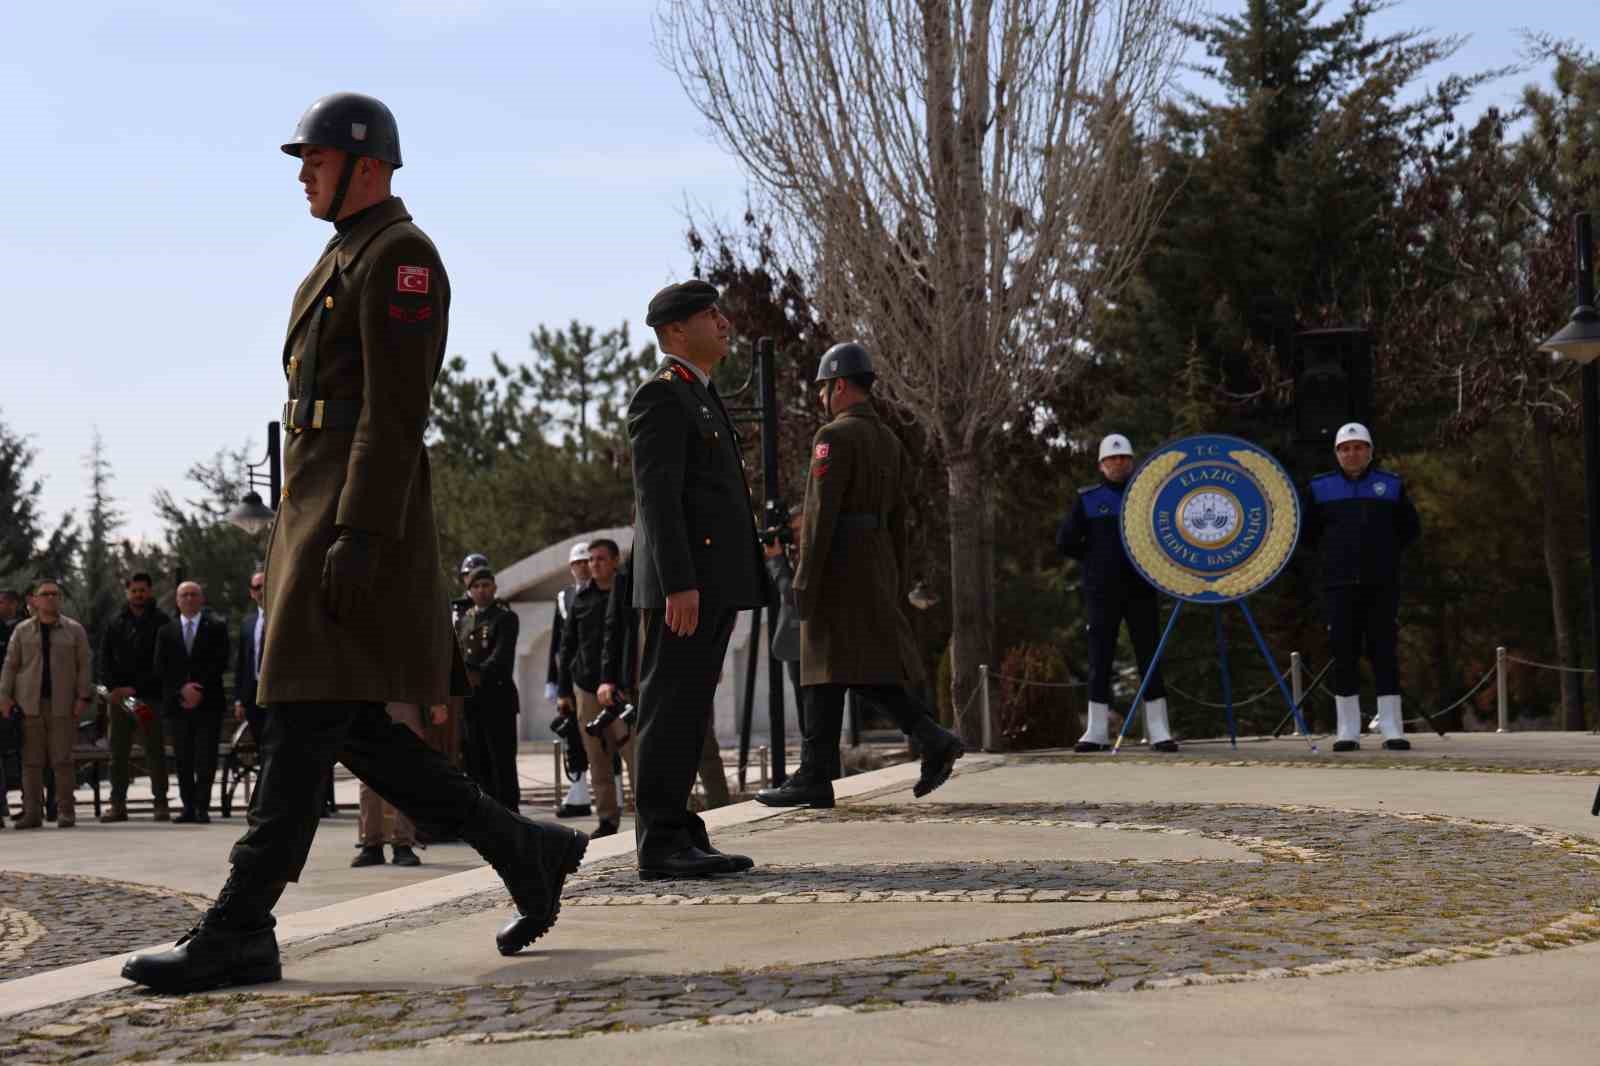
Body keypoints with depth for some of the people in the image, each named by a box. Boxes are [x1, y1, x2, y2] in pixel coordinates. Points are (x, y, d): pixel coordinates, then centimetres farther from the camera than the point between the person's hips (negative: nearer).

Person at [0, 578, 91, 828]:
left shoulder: (74, 630, 8)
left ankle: (66, 812, 1)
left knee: (62, 760, -4)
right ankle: (32, 812, 5)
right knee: (31, 761, 1)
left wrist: (83, 696, -4)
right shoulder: (22, 630, 11)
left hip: (62, 705, -1)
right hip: (29, 705, 1)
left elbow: (83, 665, 5)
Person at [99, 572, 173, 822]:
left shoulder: (161, 622, 2)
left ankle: (160, 804, 1)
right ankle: (117, 804, 8)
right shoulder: (115, 624, 14)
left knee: (155, 751, -2)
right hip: (119, 697, 3)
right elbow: (105, 659, 10)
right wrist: (113, 688, -6)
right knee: (118, 752, 3)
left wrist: (135, 688, -11)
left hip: (150, 697, -3)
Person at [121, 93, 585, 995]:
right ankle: (526, 853, 16)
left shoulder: (400, 255, -8)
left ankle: (239, 933, -5)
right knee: (354, 727, 8)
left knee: (308, 723, -8)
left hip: (361, 514, -11)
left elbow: (397, 411, -17)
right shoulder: (344, 259, 23)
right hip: (315, 513, 11)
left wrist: (356, 538, -24)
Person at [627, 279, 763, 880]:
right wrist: (679, 584, -24)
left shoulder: (702, 398, 23)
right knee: (669, 710, -7)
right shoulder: (661, 396, -8)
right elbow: (657, 498, -17)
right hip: (685, 581, -10)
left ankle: (680, 836, 15)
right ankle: (660, 845, -5)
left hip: (715, 582, 10)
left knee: (689, 713, 11)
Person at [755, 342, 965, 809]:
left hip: (838, 567, -8)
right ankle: (934, 739, -1)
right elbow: (897, 518, 18)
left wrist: (804, 582, -17)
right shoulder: (889, 440, 16)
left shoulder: (835, 436, -11)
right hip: (877, 571, 9)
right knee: (870, 670, 12)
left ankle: (815, 779, -4)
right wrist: (895, 584, 22)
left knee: (826, 672, -5)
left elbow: (820, 514, -17)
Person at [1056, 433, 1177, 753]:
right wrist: (1094, 559, 5)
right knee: (1100, 658, 1)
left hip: (1140, 589, 0)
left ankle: (1159, 731, -2)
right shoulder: (1088, 499, 6)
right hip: (1101, 591, 0)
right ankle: (1097, 731, 7)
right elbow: (1065, 541, 6)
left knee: (1149, 656, -3)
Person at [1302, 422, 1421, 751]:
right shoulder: (1319, 488, 7)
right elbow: (1305, 532, 11)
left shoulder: (1392, 486, 8)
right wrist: (1335, 552, 9)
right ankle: (1347, 731, 5)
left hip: (1382, 585, 0)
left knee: (1385, 653, -3)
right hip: (1340, 586, 0)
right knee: (1344, 656, 0)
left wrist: (1384, 552, 8)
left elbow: (1410, 528, 13)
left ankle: (1392, 729, 0)